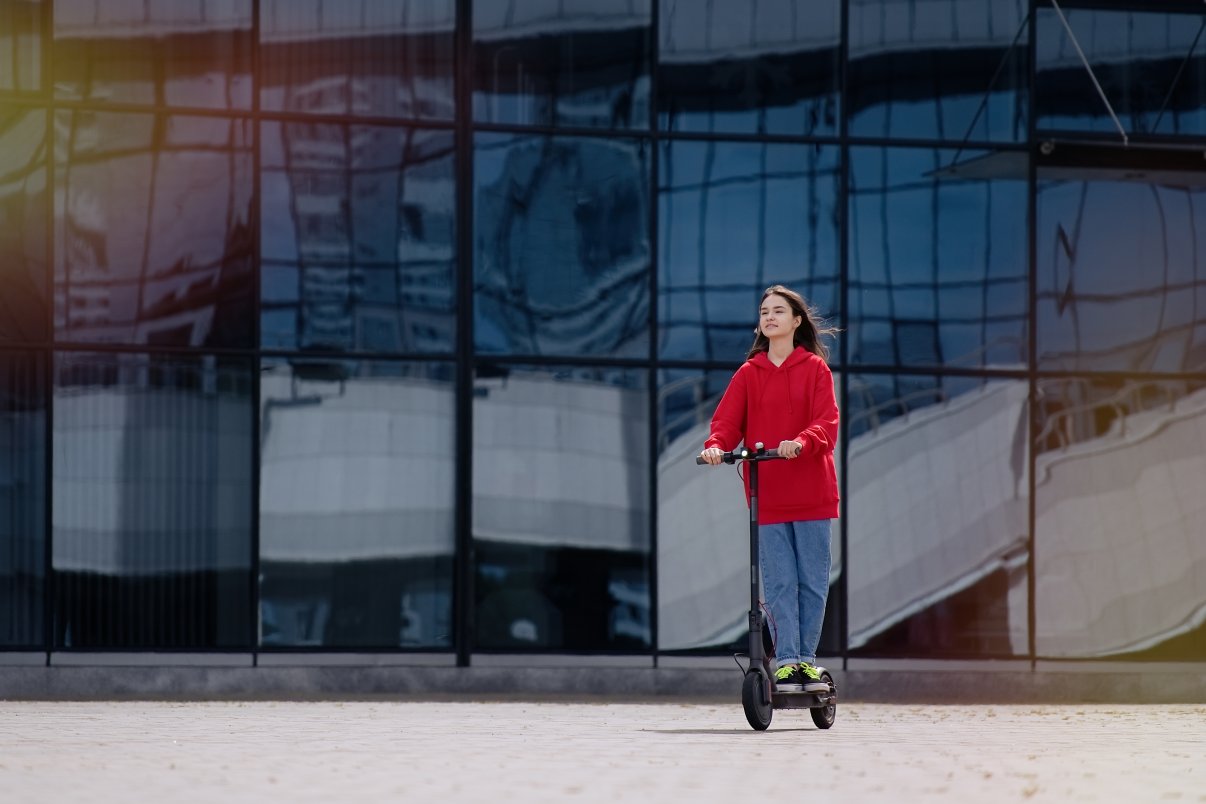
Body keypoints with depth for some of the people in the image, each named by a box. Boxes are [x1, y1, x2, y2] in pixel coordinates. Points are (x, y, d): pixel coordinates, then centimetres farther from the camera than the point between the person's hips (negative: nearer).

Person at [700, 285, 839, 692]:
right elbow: (728, 421, 1)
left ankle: (805, 659, 11)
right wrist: (715, 445, -21)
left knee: (813, 580, 2)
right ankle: (786, 662, -3)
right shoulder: (749, 374, 10)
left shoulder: (815, 369, 5)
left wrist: (802, 442, -28)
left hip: (811, 493, -1)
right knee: (779, 582, -3)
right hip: (766, 497, 1)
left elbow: (826, 422, -7)